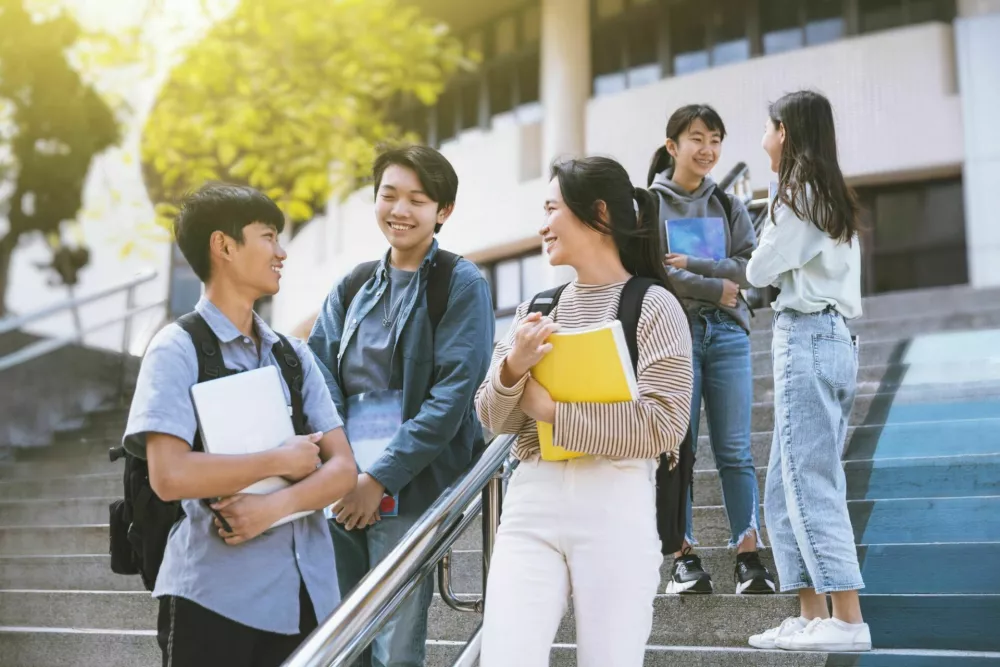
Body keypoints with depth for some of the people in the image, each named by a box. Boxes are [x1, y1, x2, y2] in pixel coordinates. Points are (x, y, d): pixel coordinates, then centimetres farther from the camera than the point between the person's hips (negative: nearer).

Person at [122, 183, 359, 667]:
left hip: (308, 594, 5)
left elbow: (342, 468, 2)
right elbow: (170, 476, -20)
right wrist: (280, 461, -10)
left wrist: (275, 504, -15)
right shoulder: (179, 349, -7)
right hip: (215, 599, -5)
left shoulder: (294, 355, 9)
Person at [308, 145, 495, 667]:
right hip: (339, 489, 5)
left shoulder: (461, 285, -2)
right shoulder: (352, 287, 13)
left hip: (409, 487, -5)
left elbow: (451, 397, -10)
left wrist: (380, 477, -15)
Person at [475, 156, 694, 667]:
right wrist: (512, 368, -10)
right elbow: (492, 419, 10)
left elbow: (663, 426, -12)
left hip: (615, 506, -4)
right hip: (531, 501, 4)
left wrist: (554, 410, -10)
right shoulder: (536, 308, 12)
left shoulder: (653, 305, -2)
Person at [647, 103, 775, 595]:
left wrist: (693, 266, -10)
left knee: (735, 450, 2)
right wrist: (716, 289, -9)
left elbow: (750, 268, 2)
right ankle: (683, 557, 6)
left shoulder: (729, 206, 14)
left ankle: (749, 554, 5)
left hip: (728, 334, 3)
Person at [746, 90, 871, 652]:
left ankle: (848, 621, -7)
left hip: (806, 337, -9)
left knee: (810, 484, -8)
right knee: (786, 488, 10)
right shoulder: (835, 197, 18)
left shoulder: (799, 193, -9)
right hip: (836, 337, 9)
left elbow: (760, 271, -6)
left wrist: (763, 250, 12)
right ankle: (813, 616, 10)